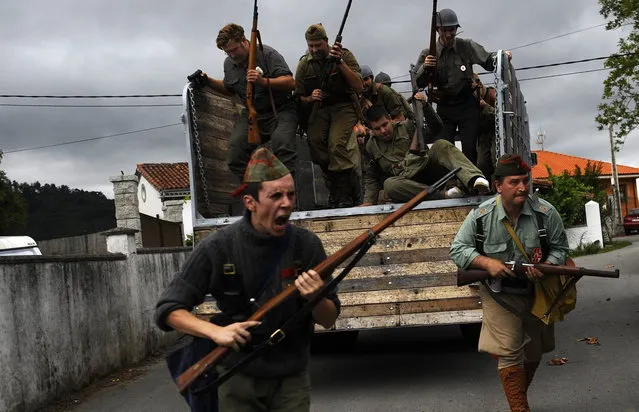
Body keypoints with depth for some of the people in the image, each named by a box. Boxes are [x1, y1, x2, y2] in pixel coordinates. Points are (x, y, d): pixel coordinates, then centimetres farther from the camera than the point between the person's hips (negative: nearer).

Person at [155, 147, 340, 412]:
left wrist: (316, 298, -25)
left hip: (292, 379, 2)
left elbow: (329, 320, -3)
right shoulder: (217, 248, -14)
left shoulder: (307, 245, -10)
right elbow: (168, 310, -11)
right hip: (239, 379, -1)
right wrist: (216, 331, -26)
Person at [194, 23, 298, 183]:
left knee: (282, 142, -34)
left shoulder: (267, 54, -10)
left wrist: (263, 81, -31)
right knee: (235, 154, -15)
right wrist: (208, 81, 11)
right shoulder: (229, 63, 9)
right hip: (251, 114, 5)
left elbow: (291, 83, -17)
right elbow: (230, 90, 28)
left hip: (280, 110, -5)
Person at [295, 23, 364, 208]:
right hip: (319, 108, 4)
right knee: (315, 140, -24)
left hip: (344, 106, -4)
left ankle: (344, 196, -17)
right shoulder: (304, 64, 4)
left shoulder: (344, 55, -6)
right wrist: (310, 99, -16)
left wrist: (340, 63, -23)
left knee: (337, 143, -27)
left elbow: (359, 88, -15)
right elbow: (299, 97, 8)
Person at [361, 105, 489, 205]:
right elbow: (371, 178, 18)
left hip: (426, 168, 0)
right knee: (389, 184, -36)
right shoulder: (371, 147, 13)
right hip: (406, 181, 1)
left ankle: (474, 178, -55)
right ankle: (443, 194, -44)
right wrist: (368, 202, 5)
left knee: (441, 145, -29)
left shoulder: (406, 127, 9)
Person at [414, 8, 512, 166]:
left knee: (469, 148, -6)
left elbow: (488, 61, -3)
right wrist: (424, 68, -19)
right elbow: (419, 83, 0)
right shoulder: (428, 54, 2)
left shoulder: (466, 46, 0)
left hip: (467, 105, -1)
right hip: (444, 107, 1)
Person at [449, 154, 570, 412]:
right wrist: (487, 262, -24)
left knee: (533, 355, 18)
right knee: (509, 354, -11)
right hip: (500, 296, -3)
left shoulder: (546, 213, -13)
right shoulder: (480, 216, -16)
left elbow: (560, 248, -3)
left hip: (537, 294, 3)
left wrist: (545, 268, -25)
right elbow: (457, 250, -7)